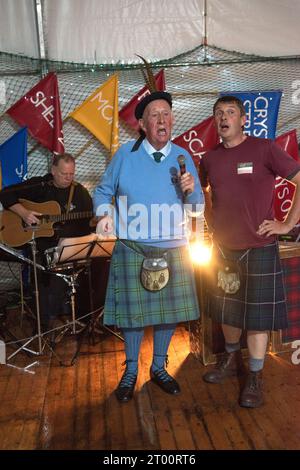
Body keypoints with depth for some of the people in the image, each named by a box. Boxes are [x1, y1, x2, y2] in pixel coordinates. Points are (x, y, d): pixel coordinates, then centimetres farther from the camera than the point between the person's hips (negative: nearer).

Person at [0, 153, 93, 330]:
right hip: (38, 241, 0)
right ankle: (46, 322, -2)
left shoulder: (80, 192, 8)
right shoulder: (39, 185, 4)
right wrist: (23, 212, -9)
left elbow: (91, 218, 8)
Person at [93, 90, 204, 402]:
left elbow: (197, 206, 8)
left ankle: (159, 367, 32)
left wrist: (191, 190, -13)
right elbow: (103, 192, 3)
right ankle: (130, 371, 27)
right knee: (133, 310, 5)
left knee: (170, 309, 10)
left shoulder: (183, 157, 4)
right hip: (132, 248, -2)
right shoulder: (125, 154, -3)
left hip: (173, 248, 3)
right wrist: (104, 214, -16)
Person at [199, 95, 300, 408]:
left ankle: (255, 377, 19)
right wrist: (210, 218, 12)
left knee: (257, 315, 4)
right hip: (223, 247, 5)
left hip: (258, 247, -5)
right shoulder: (210, 159, 6)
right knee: (226, 309, 16)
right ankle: (231, 360, 38)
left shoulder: (264, 148, -9)